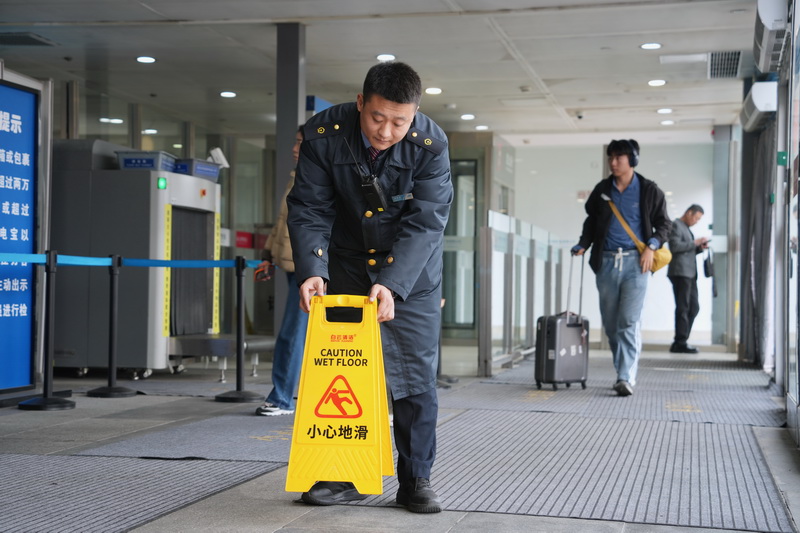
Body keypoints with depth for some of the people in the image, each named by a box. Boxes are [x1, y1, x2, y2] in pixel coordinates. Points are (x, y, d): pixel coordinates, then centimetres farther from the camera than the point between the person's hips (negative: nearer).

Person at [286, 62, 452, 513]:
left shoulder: (431, 145, -24)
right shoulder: (325, 133, -19)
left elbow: (425, 222, -26)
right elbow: (310, 209, -16)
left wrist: (393, 285, -37)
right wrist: (312, 271, -31)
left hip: (412, 272, -2)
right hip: (346, 264, 2)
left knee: (416, 371, -2)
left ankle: (416, 478, 9)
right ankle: (345, 475, 16)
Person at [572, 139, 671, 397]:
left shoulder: (649, 191, 3)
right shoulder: (602, 190, 11)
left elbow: (664, 224, 6)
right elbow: (591, 222, 20)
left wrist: (652, 246, -10)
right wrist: (583, 245, 6)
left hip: (635, 262, -4)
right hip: (606, 261, 4)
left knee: (629, 321, -13)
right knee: (610, 323, 6)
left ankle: (627, 378, -15)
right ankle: (623, 371, 19)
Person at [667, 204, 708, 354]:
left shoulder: (686, 228, 26)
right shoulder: (676, 225, -4)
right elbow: (675, 246, -18)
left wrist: (700, 248, 11)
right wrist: (694, 242, -15)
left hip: (689, 273, 10)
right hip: (680, 272, -10)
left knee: (694, 307, 8)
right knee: (683, 308, -8)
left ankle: (680, 342, 11)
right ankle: (680, 343, -5)